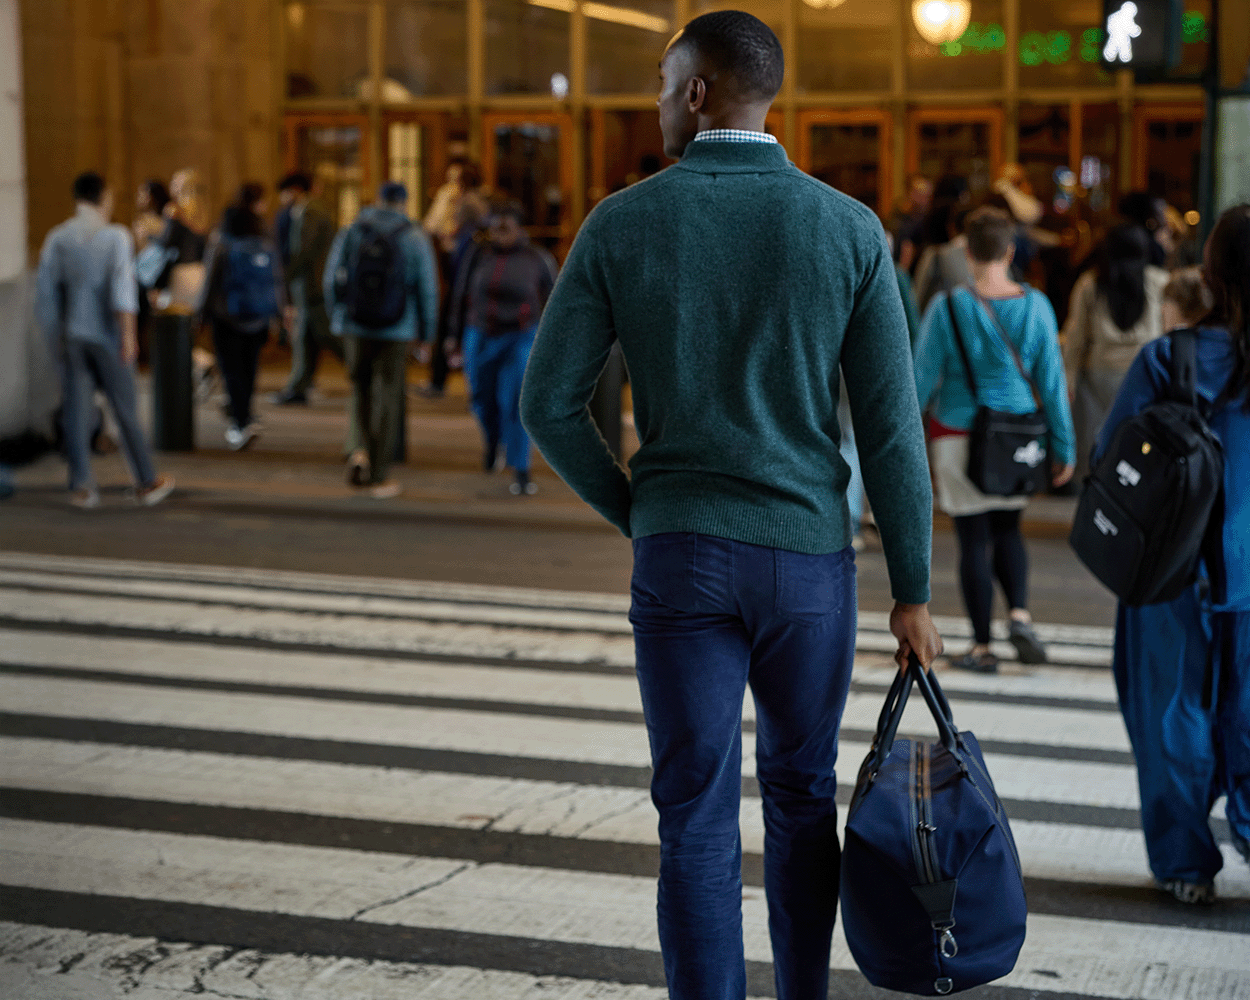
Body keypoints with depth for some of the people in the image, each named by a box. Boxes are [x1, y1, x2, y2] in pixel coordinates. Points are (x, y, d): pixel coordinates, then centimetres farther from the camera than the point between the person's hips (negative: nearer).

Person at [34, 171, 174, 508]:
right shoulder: (115, 236, -6)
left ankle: (81, 486, -1)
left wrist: (56, 337, 17)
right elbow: (122, 285, -17)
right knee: (125, 409, 5)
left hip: (72, 336, 3)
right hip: (106, 334, -3)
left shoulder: (57, 238, 5)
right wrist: (128, 334, -19)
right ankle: (147, 483, 14)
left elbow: (45, 293, 7)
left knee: (77, 411, 5)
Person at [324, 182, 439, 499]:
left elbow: (332, 279, 4)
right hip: (397, 330, -2)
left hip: (354, 326, 2)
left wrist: (337, 318, 18)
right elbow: (427, 290, -3)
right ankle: (379, 476, 9)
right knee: (387, 399, 6)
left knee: (361, 390, 19)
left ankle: (358, 450, -4)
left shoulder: (350, 232, 2)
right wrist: (426, 334, 6)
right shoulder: (416, 239, -3)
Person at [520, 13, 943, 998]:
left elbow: (549, 401, -3)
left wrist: (635, 512, 11)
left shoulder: (622, 224, -3)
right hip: (809, 555, 1)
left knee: (697, 817, 3)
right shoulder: (849, 229, -3)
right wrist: (913, 591, 0)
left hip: (680, 555, -1)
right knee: (802, 799, 18)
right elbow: (891, 422, -6)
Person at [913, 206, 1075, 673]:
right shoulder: (1035, 306, -6)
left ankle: (982, 648, 10)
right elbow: (1052, 381, -1)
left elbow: (923, 378, -8)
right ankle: (1019, 613, 1)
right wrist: (1064, 446, 7)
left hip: (958, 433, -2)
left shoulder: (948, 307, -12)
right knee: (1008, 529, 21)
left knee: (974, 541, 5)